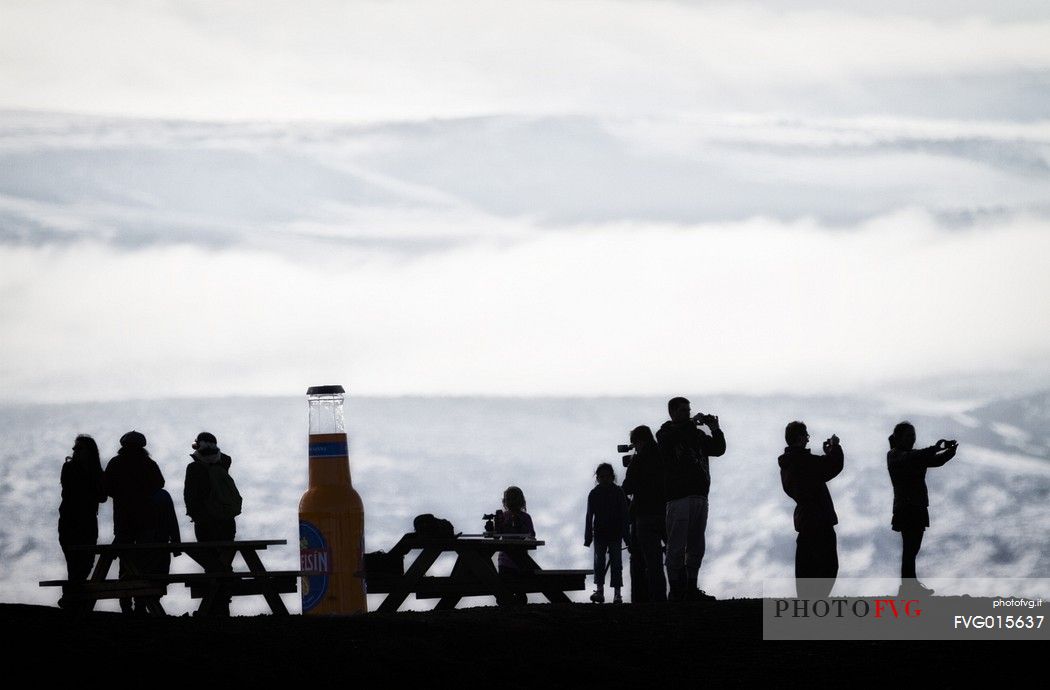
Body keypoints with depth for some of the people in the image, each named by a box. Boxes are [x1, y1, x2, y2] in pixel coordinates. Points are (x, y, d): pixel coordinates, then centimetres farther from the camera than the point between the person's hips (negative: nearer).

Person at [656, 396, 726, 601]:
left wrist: (715, 429, 1)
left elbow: (718, 449, 17)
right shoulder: (666, 434, 3)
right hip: (678, 497, -6)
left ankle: (691, 588, 12)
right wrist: (692, 423, -16)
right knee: (677, 547, -7)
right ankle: (677, 590, -7)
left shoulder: (697, 435, 18)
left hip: (699, 496, 6)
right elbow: (669, 440, -19)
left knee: (696, 547, 7)